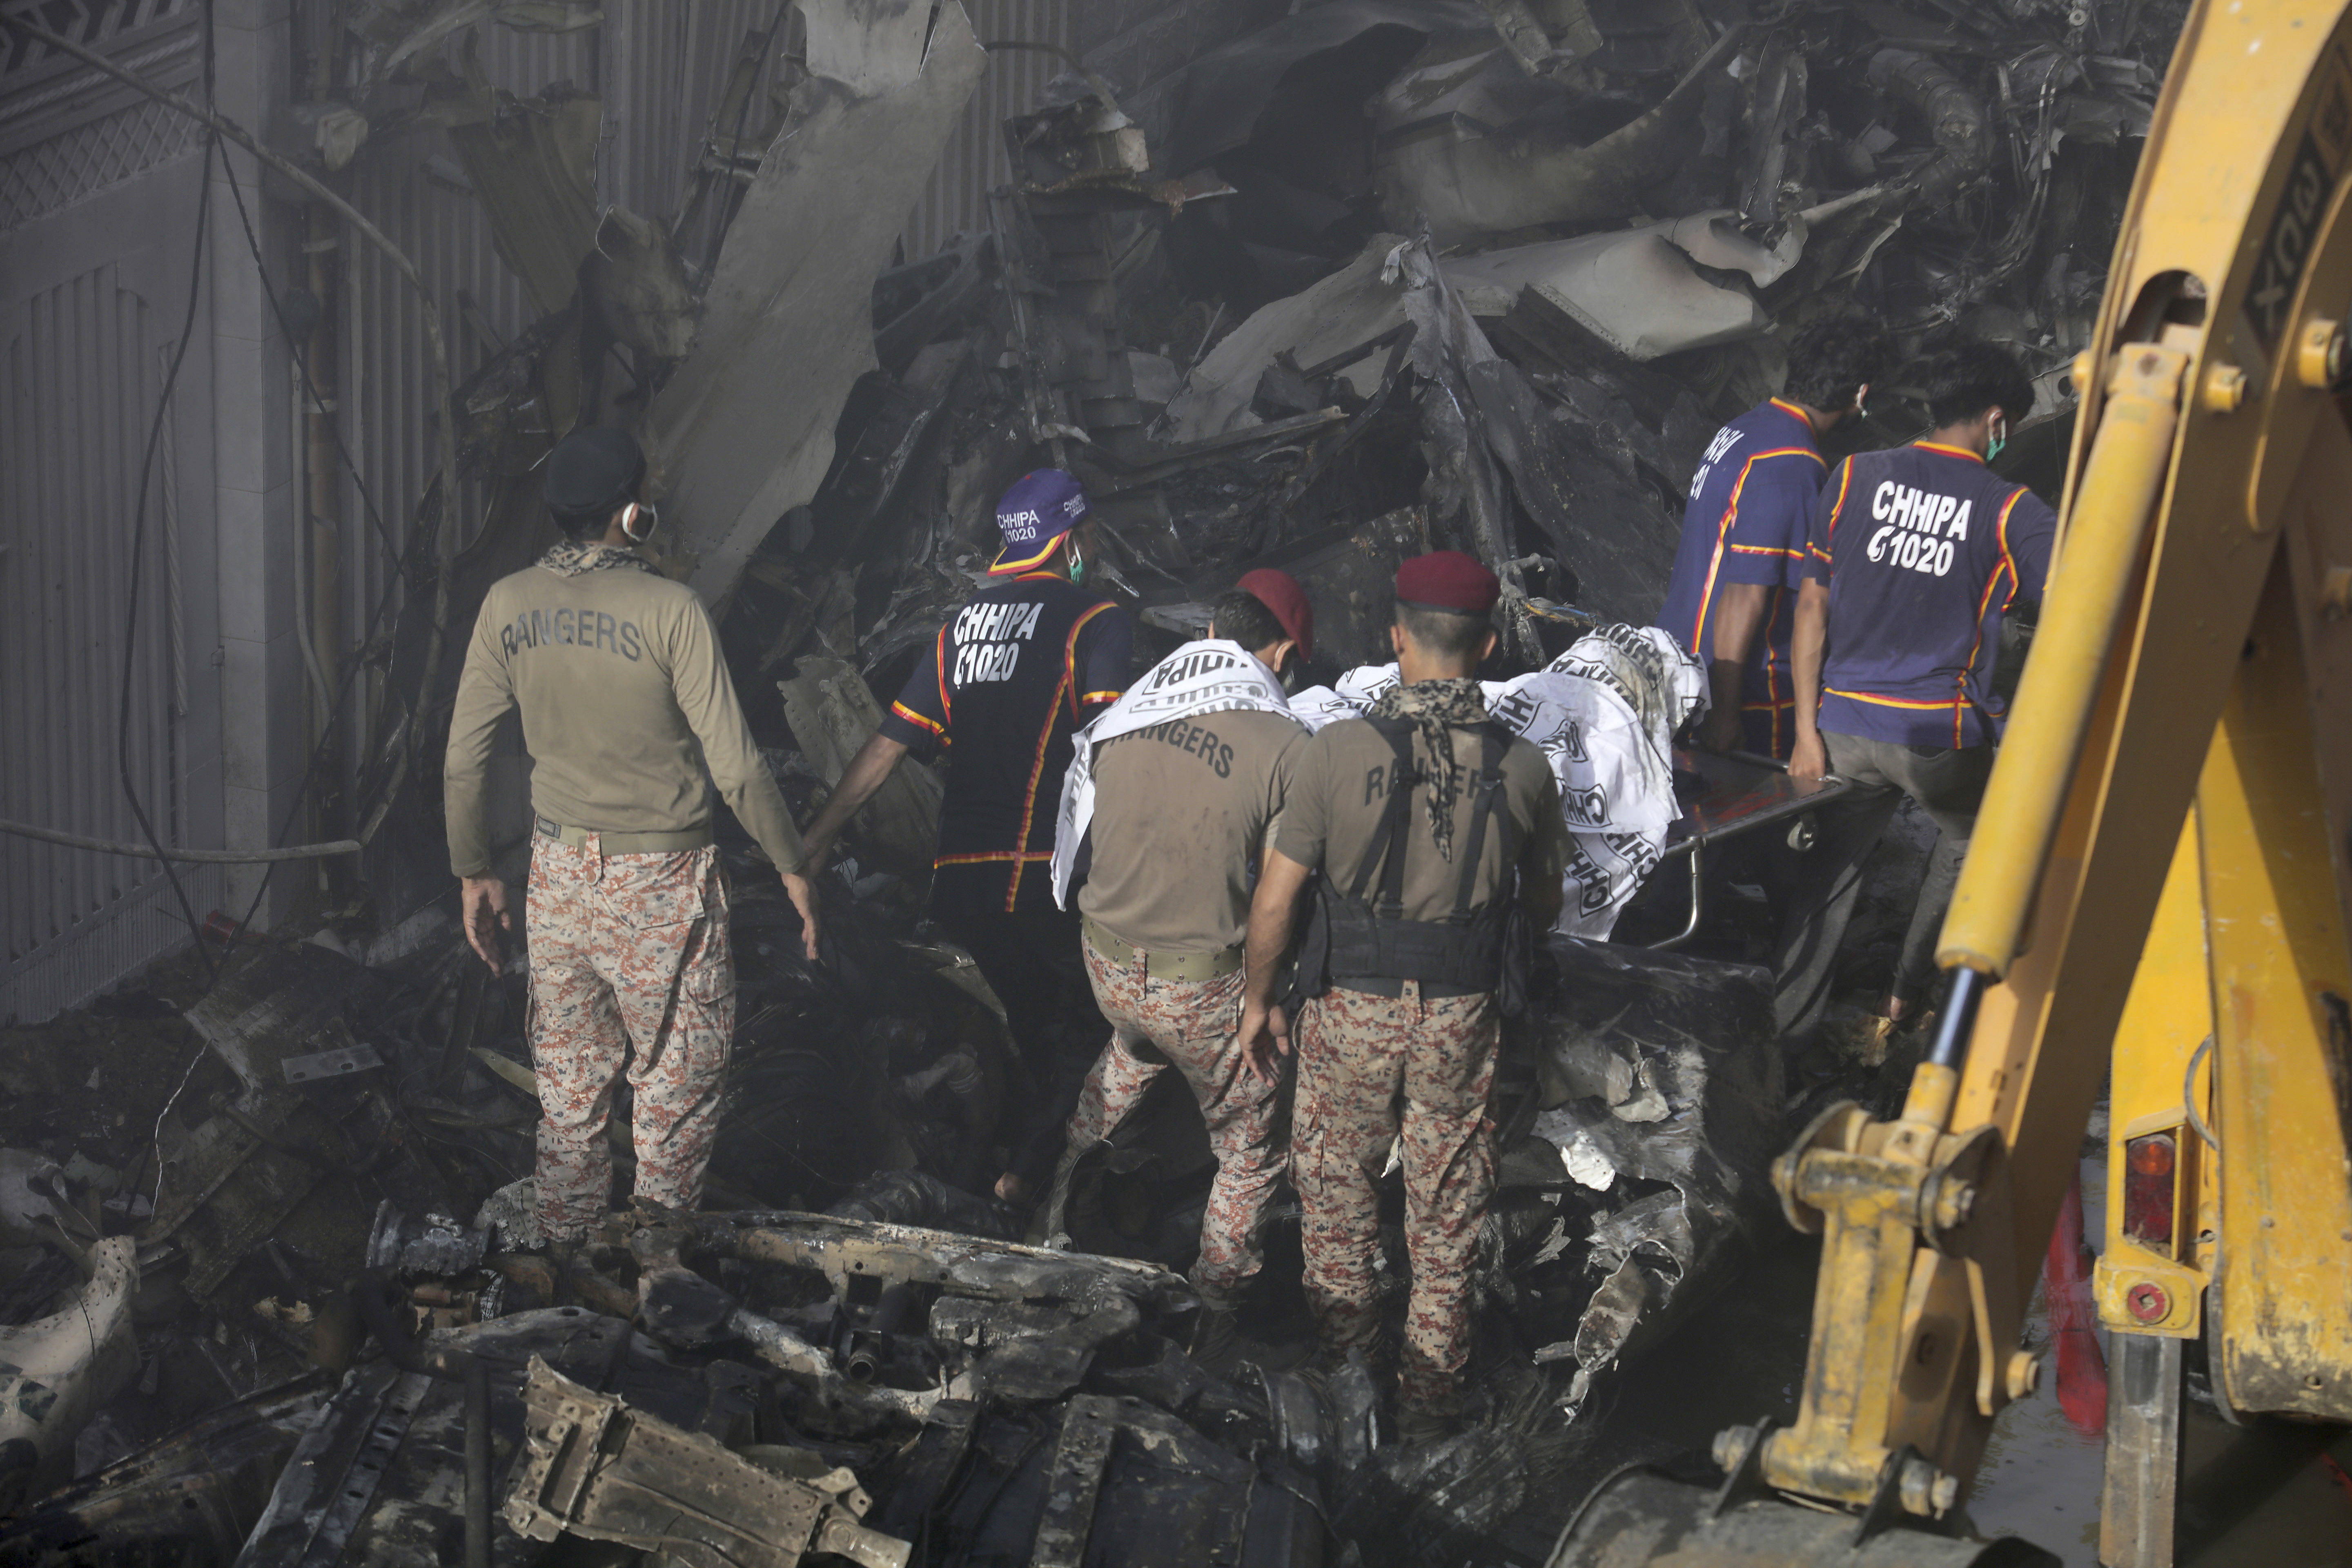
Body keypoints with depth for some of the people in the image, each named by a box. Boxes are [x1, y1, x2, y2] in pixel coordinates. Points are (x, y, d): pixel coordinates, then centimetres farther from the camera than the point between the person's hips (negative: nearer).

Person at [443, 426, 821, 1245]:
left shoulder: (507, 604, -3)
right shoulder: (670, 609, -17)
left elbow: (465, 758, 2)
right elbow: (735, 764, -15)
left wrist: (474, 872, 14)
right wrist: (791, 865, -3)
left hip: (558, 871, 5)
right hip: (661, 881, -5)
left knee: (568, 1084, 16)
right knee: (678, 1085, 11)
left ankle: (567, 1256, 26)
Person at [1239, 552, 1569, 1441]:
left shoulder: (1337, 752, -16)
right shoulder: (1522, 768, -10)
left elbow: (1275, 900, -11)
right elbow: (1544, 906, 5)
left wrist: (1258, 999, 5)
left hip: (1351, 1008, -1)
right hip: (1462, 1016, 1)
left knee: (1335, 1172, 22)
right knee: (1447, 1201, 16)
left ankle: (1344, 1333, 35)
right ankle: (1431, 1385, 25)